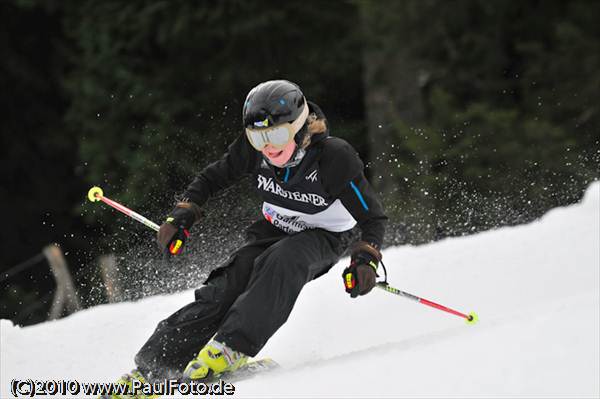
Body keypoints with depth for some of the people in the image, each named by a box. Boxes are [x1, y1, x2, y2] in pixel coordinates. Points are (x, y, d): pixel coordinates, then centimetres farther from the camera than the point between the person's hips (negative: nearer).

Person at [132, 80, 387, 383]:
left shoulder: (335, 157, -28)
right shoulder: (253, 148, -16)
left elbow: (372, 218, -19)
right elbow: (212, 179, 2)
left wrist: (365, 261, -35)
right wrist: (181, 218, -11)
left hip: (323, 239, -4)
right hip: (273, 231, 4)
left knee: (283, 260, -37)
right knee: (225, 288, -19)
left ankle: (229, 349, -42)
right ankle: (152, 364, -22)